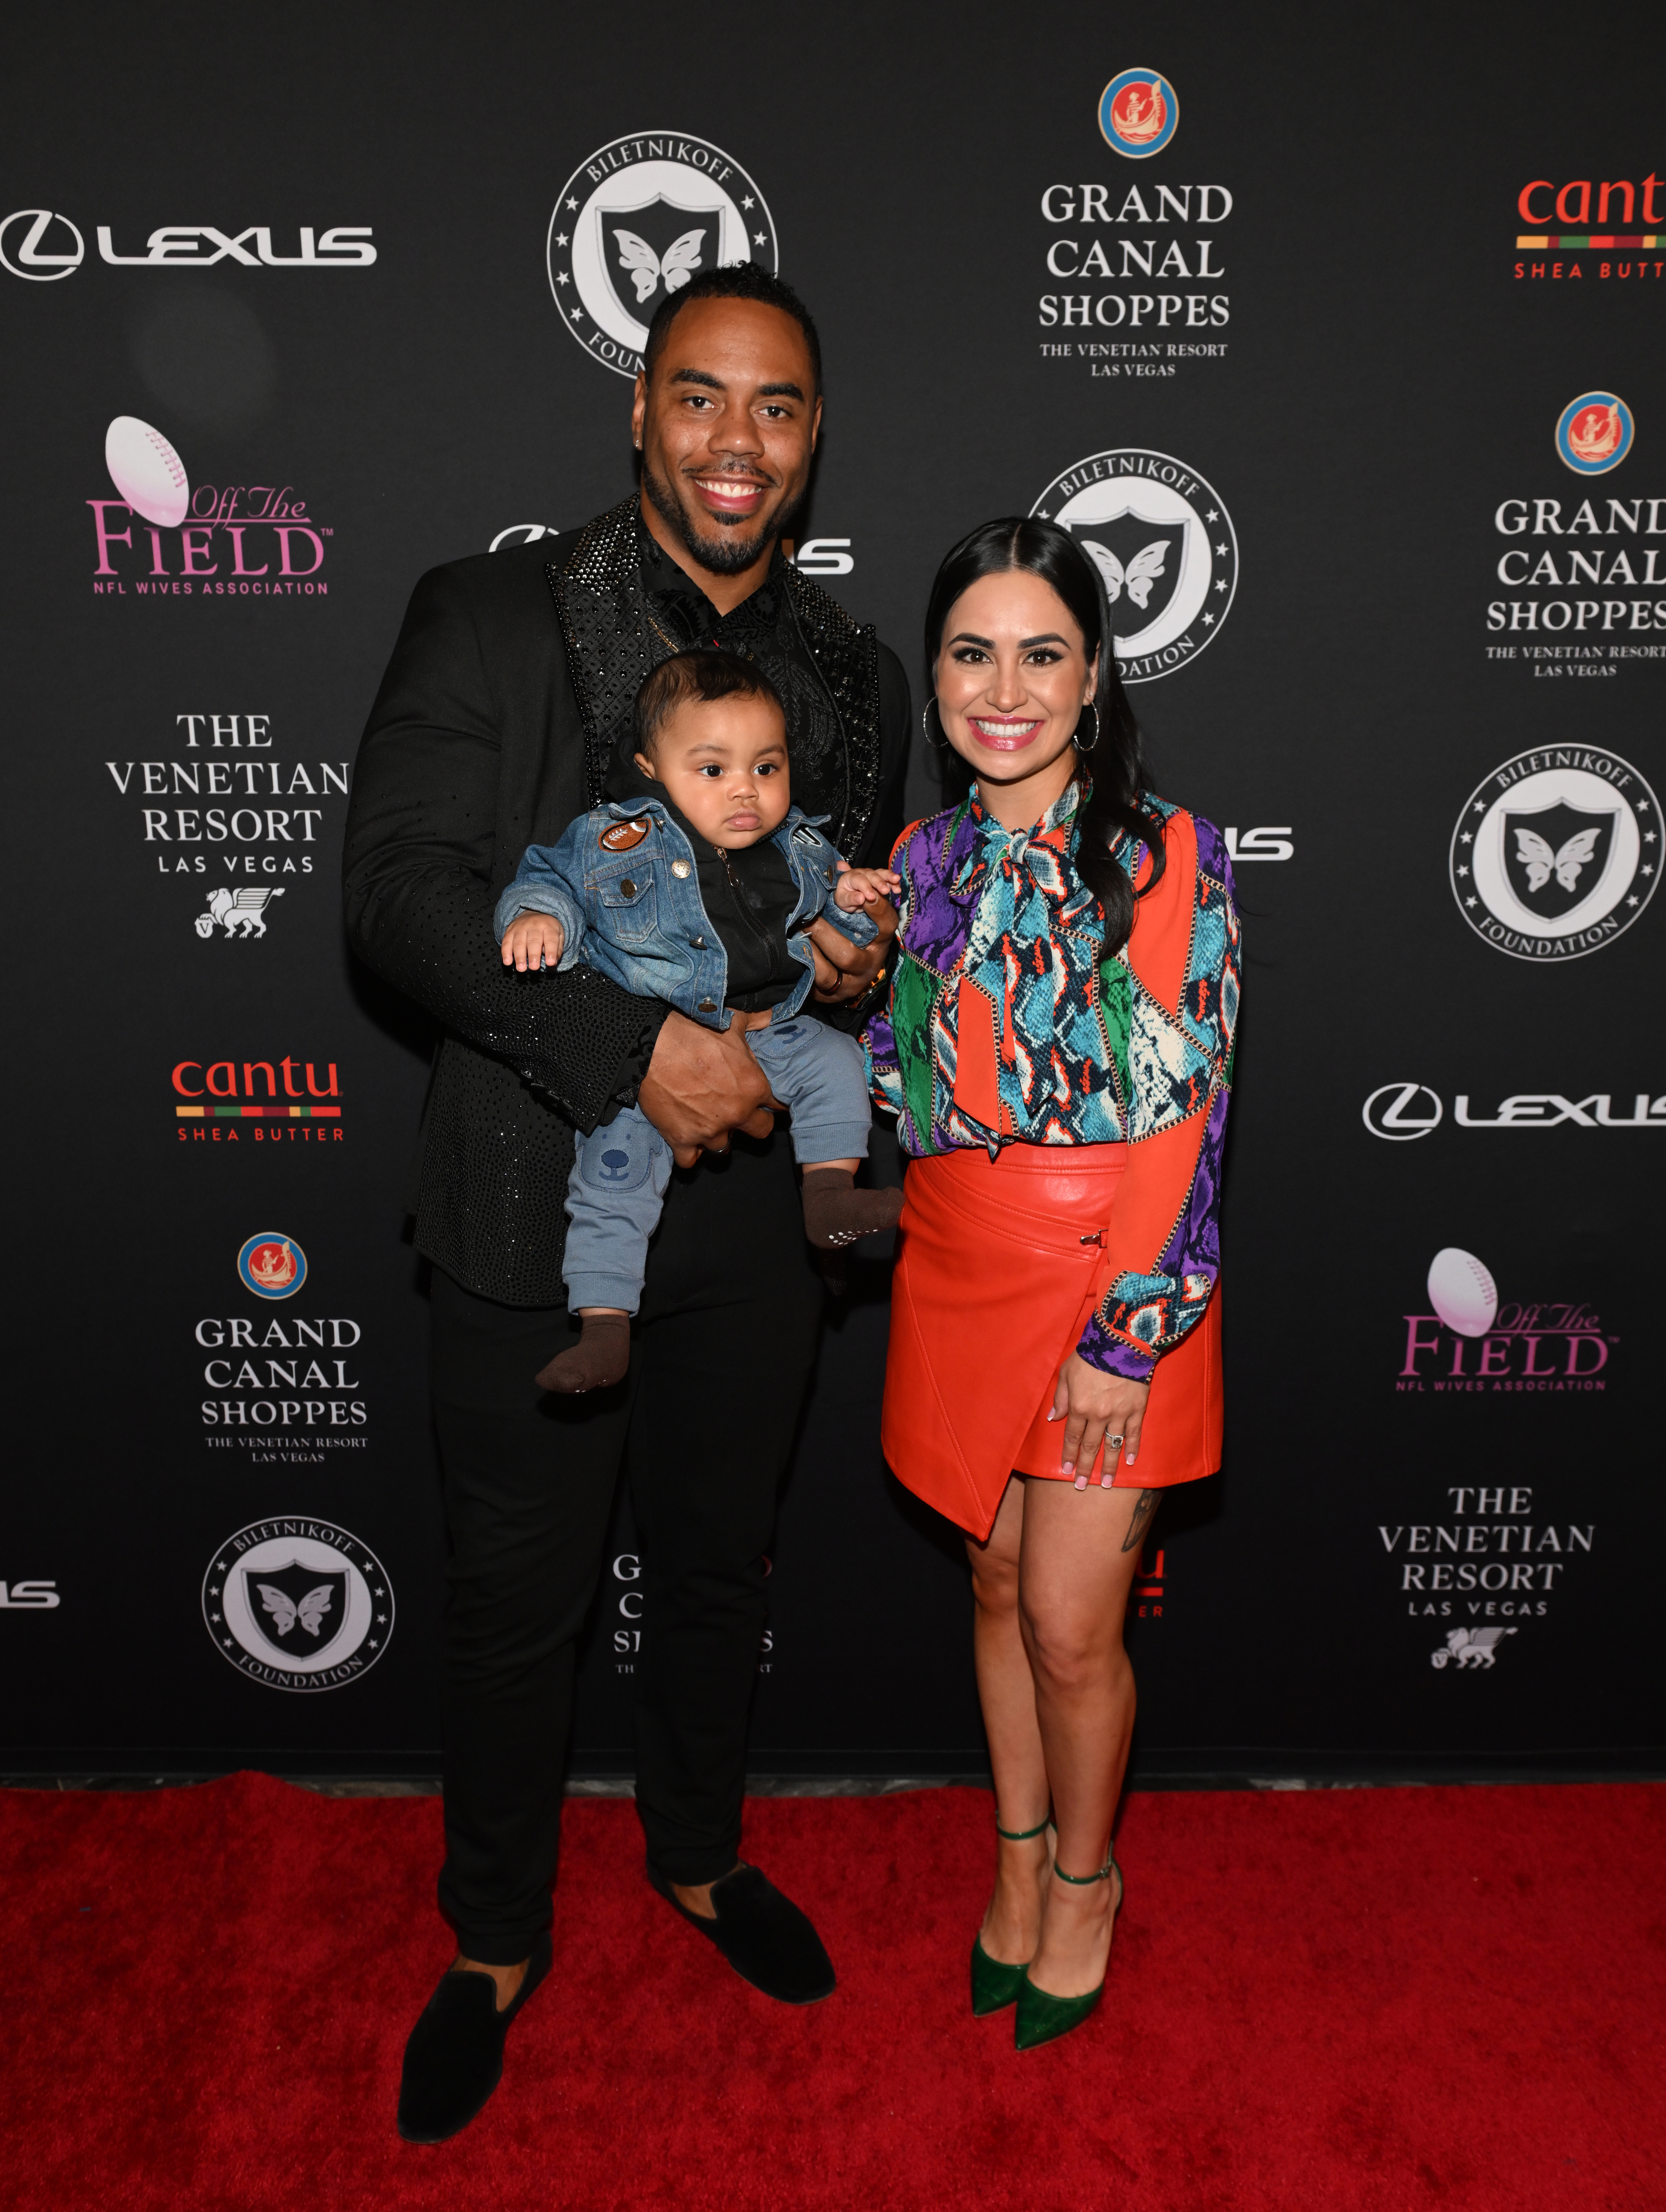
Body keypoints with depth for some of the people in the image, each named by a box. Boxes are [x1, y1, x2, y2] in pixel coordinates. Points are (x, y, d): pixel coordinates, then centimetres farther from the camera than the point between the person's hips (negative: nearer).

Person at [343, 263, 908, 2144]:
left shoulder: (857, 679, 8)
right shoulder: (488, 615, -5)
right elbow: (394, 883, -16)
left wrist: (862, 974, -10)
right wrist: (634, 1045, -26)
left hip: (753, 1214, 4)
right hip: (534, 1213, -3)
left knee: (718, 1566, 21)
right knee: (515, 1597, 12)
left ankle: (697, 1850, 48)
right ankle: (497, 1939, 37)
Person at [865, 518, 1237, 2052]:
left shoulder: (1170, 859, -8)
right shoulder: (923, 862, 5)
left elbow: (1187, 1117, -11)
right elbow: (892, 1091, 9)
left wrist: (1127, 1335, -14)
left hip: (1113, 1285, -4)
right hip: (958, 1274, 4)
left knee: (1071, 1624, 3)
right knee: (998, 1585, 17)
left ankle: (1085, 1874, 32)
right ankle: (1019, 1855, 40)